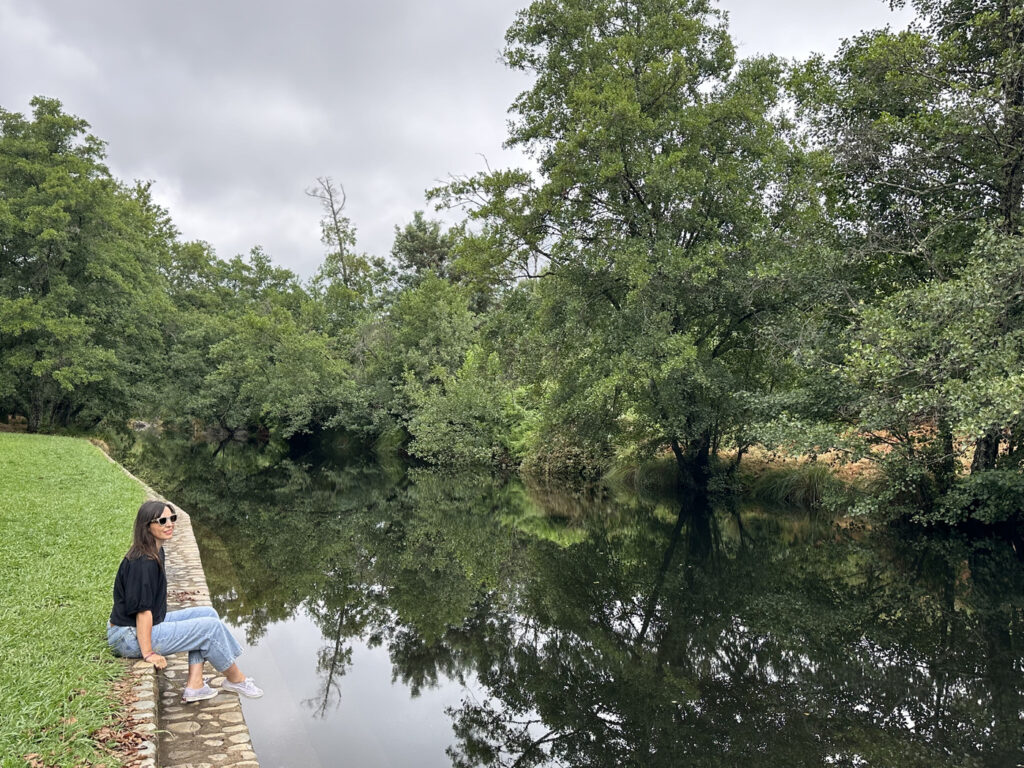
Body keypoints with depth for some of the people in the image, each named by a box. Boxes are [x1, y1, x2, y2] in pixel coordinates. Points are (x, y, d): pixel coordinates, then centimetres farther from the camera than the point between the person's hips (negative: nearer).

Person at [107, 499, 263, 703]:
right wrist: (148, 653, -23)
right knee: (211, 627, -11)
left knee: (207, 613, 5)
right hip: (130, 637, -10)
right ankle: (236, 680, 9)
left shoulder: (156, 552, 8)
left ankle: (195, 686, 1)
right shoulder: (143, 563, -24)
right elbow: (141, 609, -25)